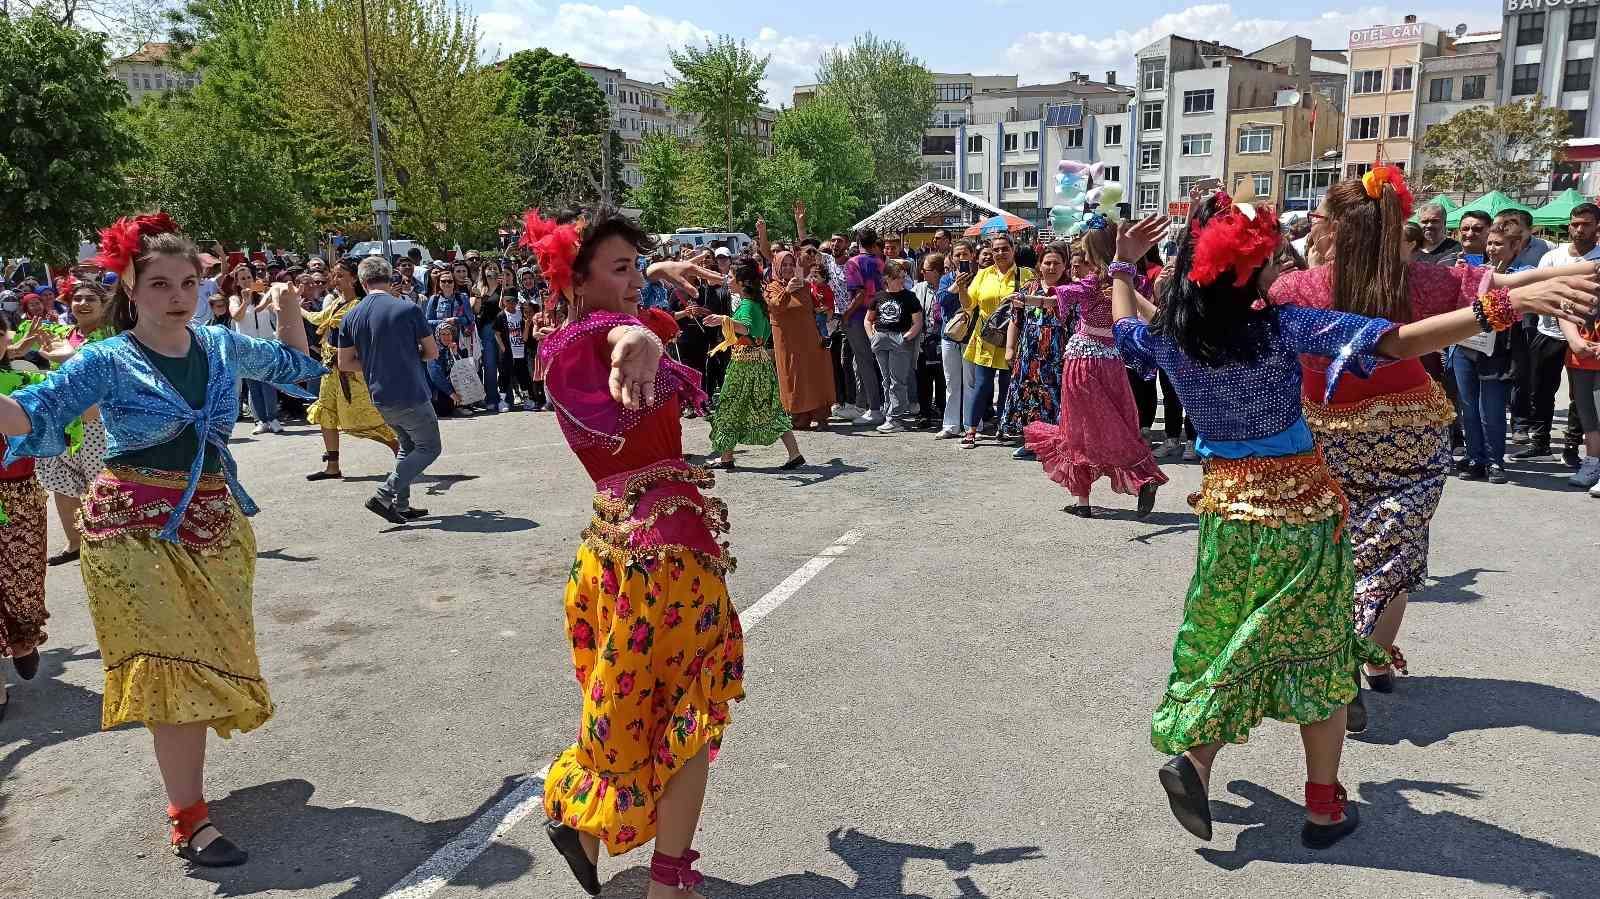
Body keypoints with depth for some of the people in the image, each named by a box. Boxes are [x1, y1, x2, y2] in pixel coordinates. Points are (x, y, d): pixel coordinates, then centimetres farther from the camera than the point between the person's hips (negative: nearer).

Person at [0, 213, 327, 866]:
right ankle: (189, 820, -1)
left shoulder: (223, 345, 4)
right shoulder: (107, 361, -9)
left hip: (213, 520, 5)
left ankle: (183, 777, 33)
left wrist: (288, 311, 7)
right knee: (174, 665, -8)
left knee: (208, 659, 12)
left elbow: (294, 365, 21)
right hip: (138, 526, -5)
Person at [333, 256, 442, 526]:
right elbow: (432, 352, -4)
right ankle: (384, 496, -5)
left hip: (381, 397, 6)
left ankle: (400, 506, 18)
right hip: (411, 394, -6)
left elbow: (344, 364, 6)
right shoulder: (408, 309, -11)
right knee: (429, 448, 6)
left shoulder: (351, 317, 2)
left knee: (408, 446, 22)